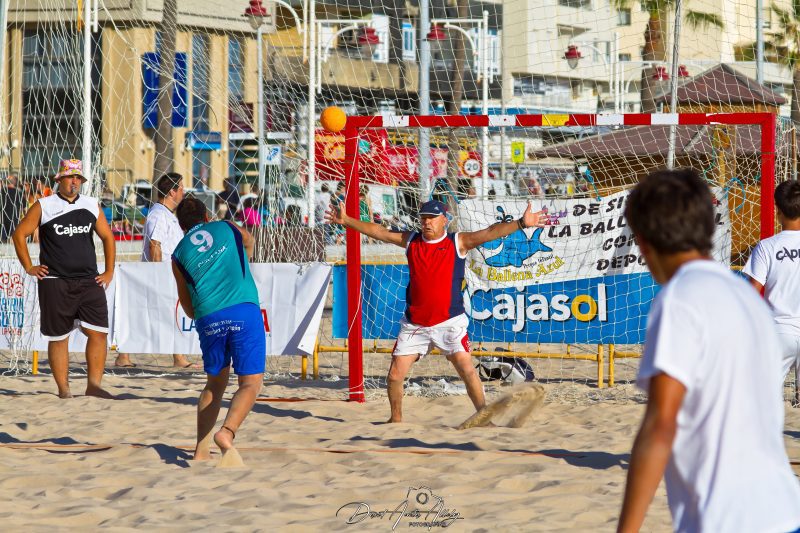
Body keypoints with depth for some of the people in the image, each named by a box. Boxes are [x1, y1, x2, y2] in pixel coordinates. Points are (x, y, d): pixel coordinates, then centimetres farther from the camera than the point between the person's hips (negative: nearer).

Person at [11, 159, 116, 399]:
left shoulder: (92, 206, 9)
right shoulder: (43, 206, 1)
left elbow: (107, 237, 17)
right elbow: (19, 235, 5)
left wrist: (109, 272, 11)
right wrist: (29, 267, 0)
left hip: (89, 281, 3)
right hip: (55, 282, -3)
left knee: (98, 332, -8)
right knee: (58, 337, 1)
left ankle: (94, 385, -4)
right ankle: (63, 390, 7)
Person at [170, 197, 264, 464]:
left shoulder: (179, 253, 18)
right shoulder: (227, 228, 18)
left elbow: (188, 308, 24)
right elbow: (249, 243, 44)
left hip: (208, 319, 2)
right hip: (244, 311, -2)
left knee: (215, 382, 20)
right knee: (251, 382, -1)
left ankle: (201, 450, 14)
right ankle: (227, 431, -26)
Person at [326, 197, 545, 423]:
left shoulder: (458, 242, -2)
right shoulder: (410, 241, 8)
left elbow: (490, 233, -13)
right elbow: (379, 232, 12)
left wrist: (520, 224, -26)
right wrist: (346, 221, 8)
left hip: (449, 322, -3)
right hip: (414, 324, 3)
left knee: (467, 370, -15)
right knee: (395, 375, 2)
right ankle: (396, 419, 21)